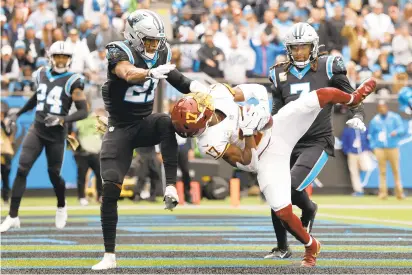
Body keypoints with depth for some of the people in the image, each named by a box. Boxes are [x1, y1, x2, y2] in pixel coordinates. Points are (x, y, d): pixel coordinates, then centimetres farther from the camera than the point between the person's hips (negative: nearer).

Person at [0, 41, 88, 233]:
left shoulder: (72, 82, -8)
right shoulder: (42, 75, 7)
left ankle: (61, 208, 36)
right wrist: (19, 113, 29)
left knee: (54, 173, 5)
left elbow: (83, 111, -12)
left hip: (56, 134, -3)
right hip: (37, 130, 3)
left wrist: (62, 119, -26)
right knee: (22, 169, -10)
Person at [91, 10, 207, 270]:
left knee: (166, 121, -34)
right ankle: (110, 255, -1)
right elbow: (128, 74, -41)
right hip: (120, 128, -3)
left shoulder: (161, 53, 0)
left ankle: (171, 187, -38)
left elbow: (179, 80, 14)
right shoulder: (119, 52, -18)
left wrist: (201, 88, -5)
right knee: (111, 187, -9)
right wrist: (151, 73, -61)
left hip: (145, 123, 3)